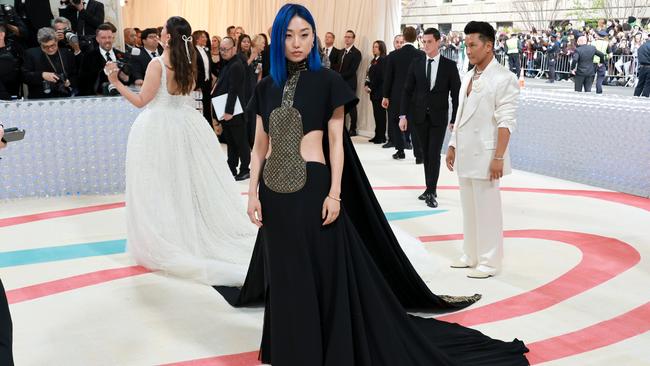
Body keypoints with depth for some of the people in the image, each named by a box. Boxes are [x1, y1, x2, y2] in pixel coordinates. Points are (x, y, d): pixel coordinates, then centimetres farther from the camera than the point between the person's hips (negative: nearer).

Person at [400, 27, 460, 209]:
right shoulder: (416, 64, 2)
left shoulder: (449, 65, -5)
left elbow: (456, 94, -3)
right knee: (426, 154, 9)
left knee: (434, 154, -7)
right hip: (420, 116, 3)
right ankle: (431, 189, 18)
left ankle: (431, 192, -3)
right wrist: (403, 115, -2)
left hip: (439, 117, -3)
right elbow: (407, 90, 4)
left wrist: (455, 120, -6)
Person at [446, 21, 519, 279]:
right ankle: (471, 255, 26)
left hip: (484, 156, -8)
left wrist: (498, 157, -20)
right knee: (469, 208, 14)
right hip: (464, 155, 8)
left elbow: (506, 121, -16)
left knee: (486, 211, 0)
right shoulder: (468, 77, 13)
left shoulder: (503, 78, -11)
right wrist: (453, 146, 16)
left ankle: (489, 262, 10)